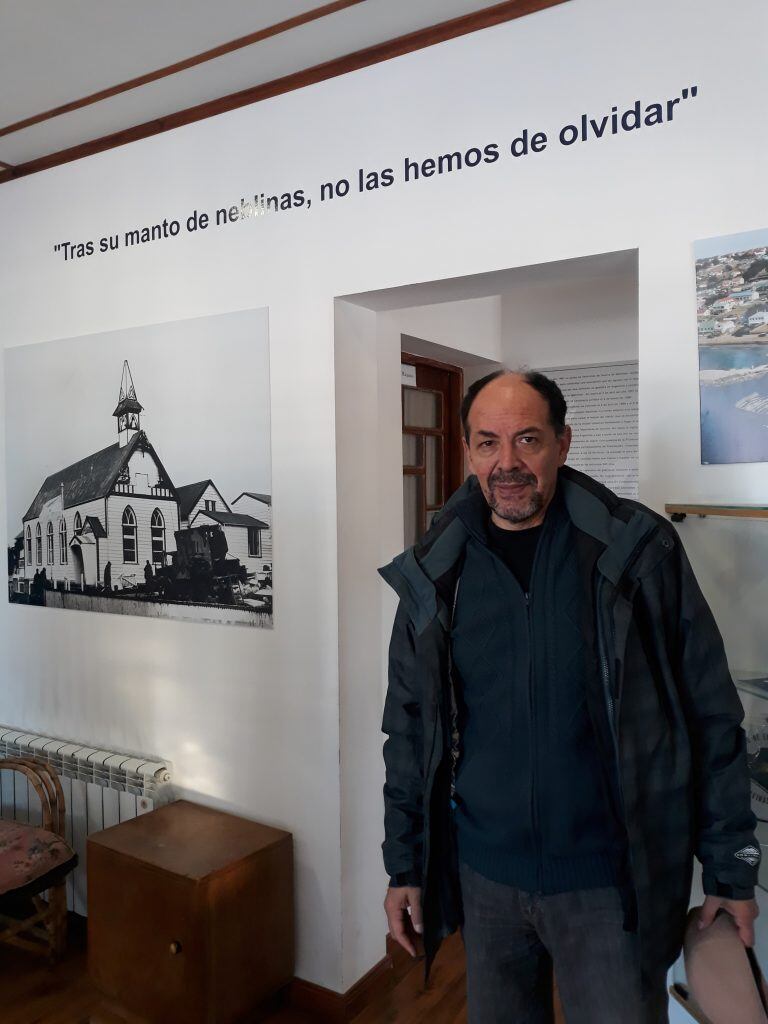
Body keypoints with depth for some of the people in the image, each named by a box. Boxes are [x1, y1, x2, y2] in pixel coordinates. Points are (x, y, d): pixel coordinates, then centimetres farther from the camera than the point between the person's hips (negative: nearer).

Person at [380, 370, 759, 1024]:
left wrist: (732, 869, -2)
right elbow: (409, 729, 4)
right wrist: (404, 866, 6)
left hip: (610, 882, -2)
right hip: (484, 876, 3)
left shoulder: (638, 551, -10)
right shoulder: (435, 573, -3)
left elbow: (711, 716, -4)